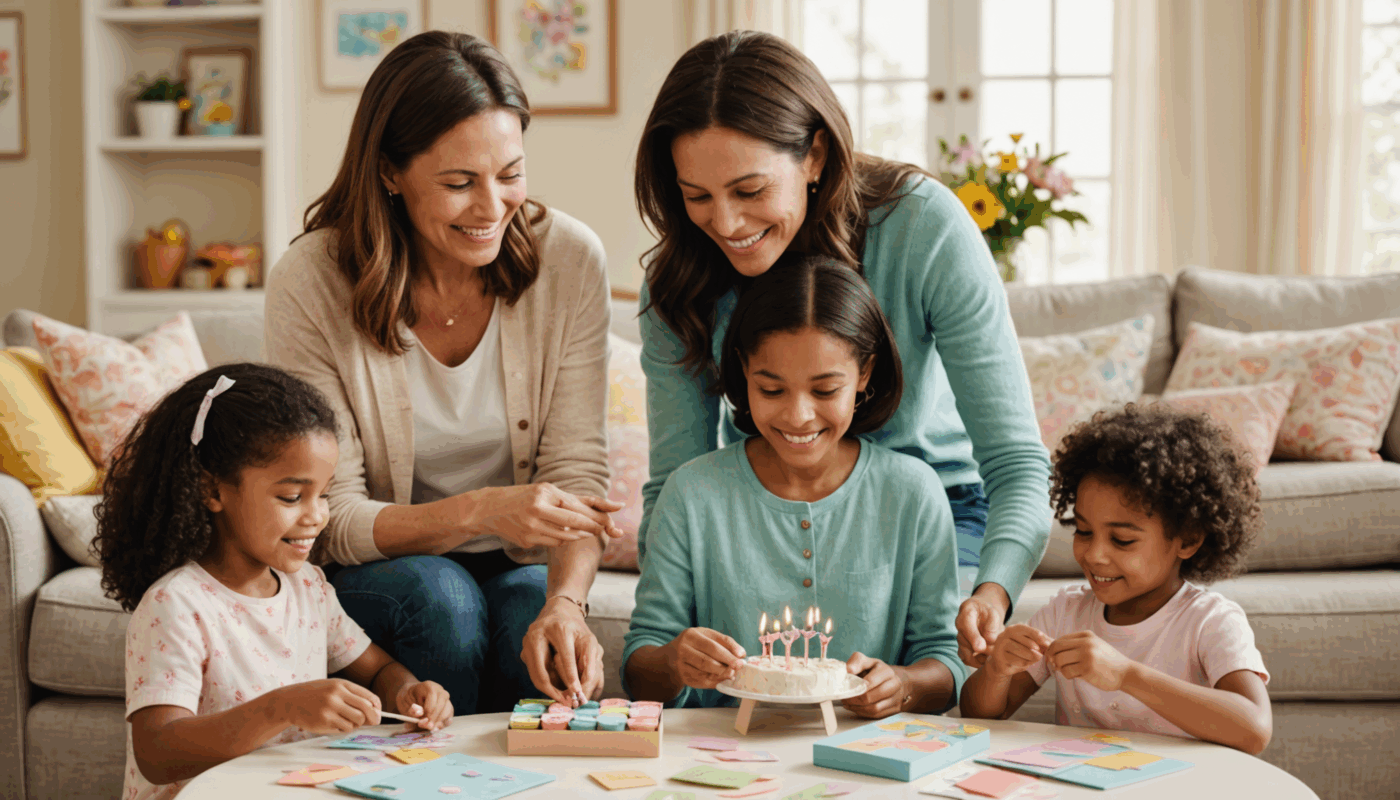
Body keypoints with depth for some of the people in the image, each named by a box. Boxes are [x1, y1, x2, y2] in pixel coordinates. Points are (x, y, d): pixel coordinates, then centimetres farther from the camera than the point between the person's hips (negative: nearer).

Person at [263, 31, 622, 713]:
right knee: (440, 595, -32)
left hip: (517, 571, 1)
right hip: (371, 576, -1)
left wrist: (565, 600, -32)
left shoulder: (569, 260, -12)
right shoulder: (311, 283, -18)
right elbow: (332, 521, -17)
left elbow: (577, 473, -12)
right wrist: (480, 511, -34)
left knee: (531, 612, -30)